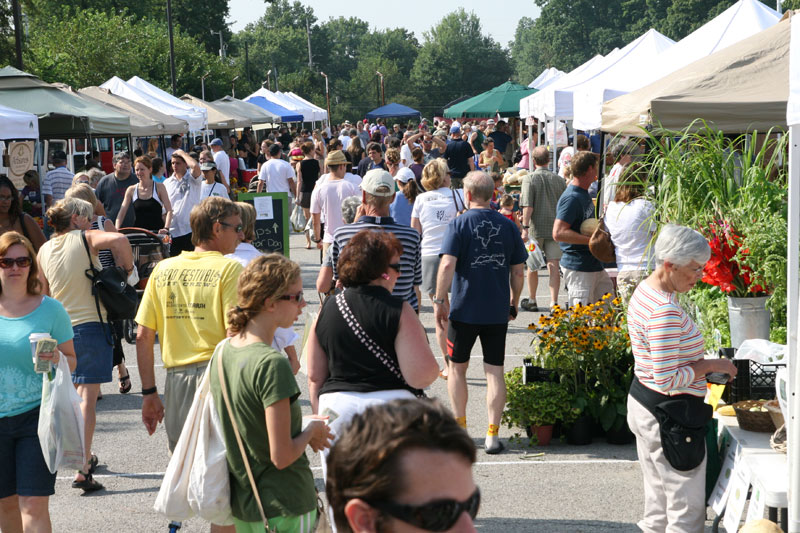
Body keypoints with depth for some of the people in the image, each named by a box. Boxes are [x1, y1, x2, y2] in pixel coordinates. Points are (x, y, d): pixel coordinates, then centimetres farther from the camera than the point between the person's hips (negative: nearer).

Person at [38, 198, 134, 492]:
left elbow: (43, 294, 14)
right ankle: (82, 470, -12)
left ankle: (84, 455, 35)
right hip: (90, 325, -6)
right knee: (88, 399, -6)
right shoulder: (84, 238, -7)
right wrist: (126, 268, -11)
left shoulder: (44, 250, 8)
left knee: (75, 394, 23)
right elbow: (119, 239, -26)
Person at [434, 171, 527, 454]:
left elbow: (447, 264, -17)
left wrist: (440, 300, -10)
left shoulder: (459, 224, -8)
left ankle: (460, 427, 19)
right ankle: (492, 435, 2)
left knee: (458, 368, 15)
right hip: (498, 311, 2)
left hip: (464, 309, -2)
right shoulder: (508, 226, 2)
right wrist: (514, 303, 16)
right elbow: (517, 271, 4)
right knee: (495, 372, 5)